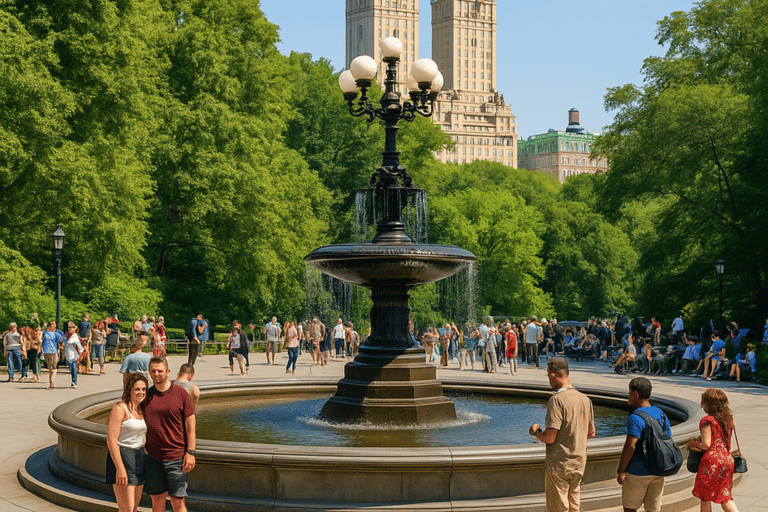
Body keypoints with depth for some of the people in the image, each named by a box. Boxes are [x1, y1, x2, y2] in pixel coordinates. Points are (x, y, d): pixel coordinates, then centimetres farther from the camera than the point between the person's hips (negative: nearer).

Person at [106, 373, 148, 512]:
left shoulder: (142, 409, 13)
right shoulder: (120, 408, -11)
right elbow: (111, 440, -17)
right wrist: (120, 469, -22)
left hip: (139, 457, 8)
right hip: (121, 458, -8)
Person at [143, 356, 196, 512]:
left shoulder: (181, 393, -2)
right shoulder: (146, 395, 5)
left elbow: (190, 424, -2)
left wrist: (190, 453, -9)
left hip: (176, 458, -3)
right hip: (152, 457, 3)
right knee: (157, 499, 8)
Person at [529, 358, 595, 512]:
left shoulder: (557, 400, -19)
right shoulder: (585, 399, 4)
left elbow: (549, 438, -21)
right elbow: (591, 433, 14)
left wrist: (535, 432, -2)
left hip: (559, 465, -7)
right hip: (579, 464, 7)